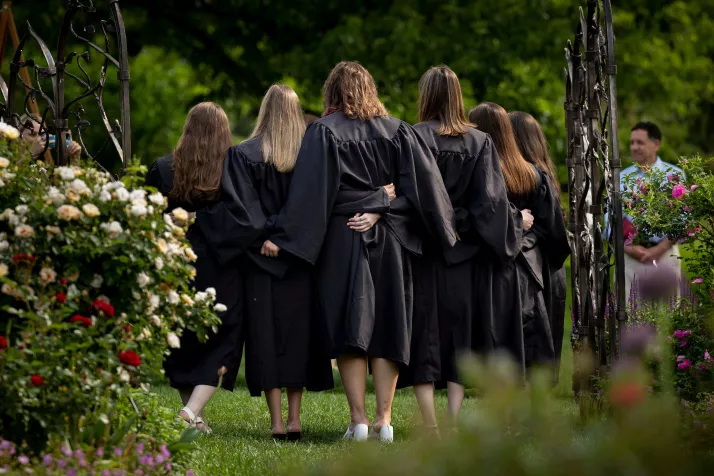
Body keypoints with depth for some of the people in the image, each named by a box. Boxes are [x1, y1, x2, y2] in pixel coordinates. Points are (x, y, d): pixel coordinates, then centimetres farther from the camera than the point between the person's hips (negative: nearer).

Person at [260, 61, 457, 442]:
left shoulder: (324, 132, -4)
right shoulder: (397, 131, 5)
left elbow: (309, 190, -11)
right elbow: (423, 184, 1)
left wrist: (283, 237, -11)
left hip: (342, 239, -3)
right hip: (390, 240, 3)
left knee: (348, 328, 0)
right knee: (387, 326, 7)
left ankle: (358, 419, -6)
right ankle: (383, 419, 3)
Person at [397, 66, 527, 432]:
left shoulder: (414, 137, -8)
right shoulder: (480, 142, 2)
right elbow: (491, 197, 1)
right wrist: (517, 220, 15)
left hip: (423, 250, -3)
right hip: (465, 253, 3)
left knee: (423, 334, 0)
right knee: (459, 332, 10)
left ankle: (430, 427, -7)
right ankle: (454, 424, 4)